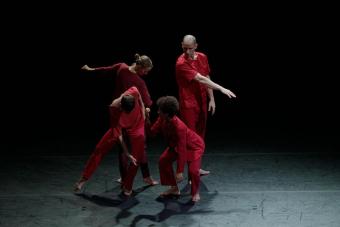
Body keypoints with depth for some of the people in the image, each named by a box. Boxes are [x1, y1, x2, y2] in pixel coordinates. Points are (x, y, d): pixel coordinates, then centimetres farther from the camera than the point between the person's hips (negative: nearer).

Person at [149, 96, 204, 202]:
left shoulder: (179, 127, -41)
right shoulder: (162, 119, -20)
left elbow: (181, 150, -39)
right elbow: (152, 132, -10)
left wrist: (179, 171, -37)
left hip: (194, 146, -8)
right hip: (176, 144, 8)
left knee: (193, 170, -24)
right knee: (163, 161, 1)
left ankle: (196, 193, 6)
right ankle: (174, 188, 16)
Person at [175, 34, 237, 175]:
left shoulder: (202, 57, 5)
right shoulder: (181, 63, -18)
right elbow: (200, 79, -24)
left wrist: (211, 99, 7)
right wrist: (221, 88, -27)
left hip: (202, 103, 7)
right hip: (188, 104, -7)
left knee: (200, 136, 11)